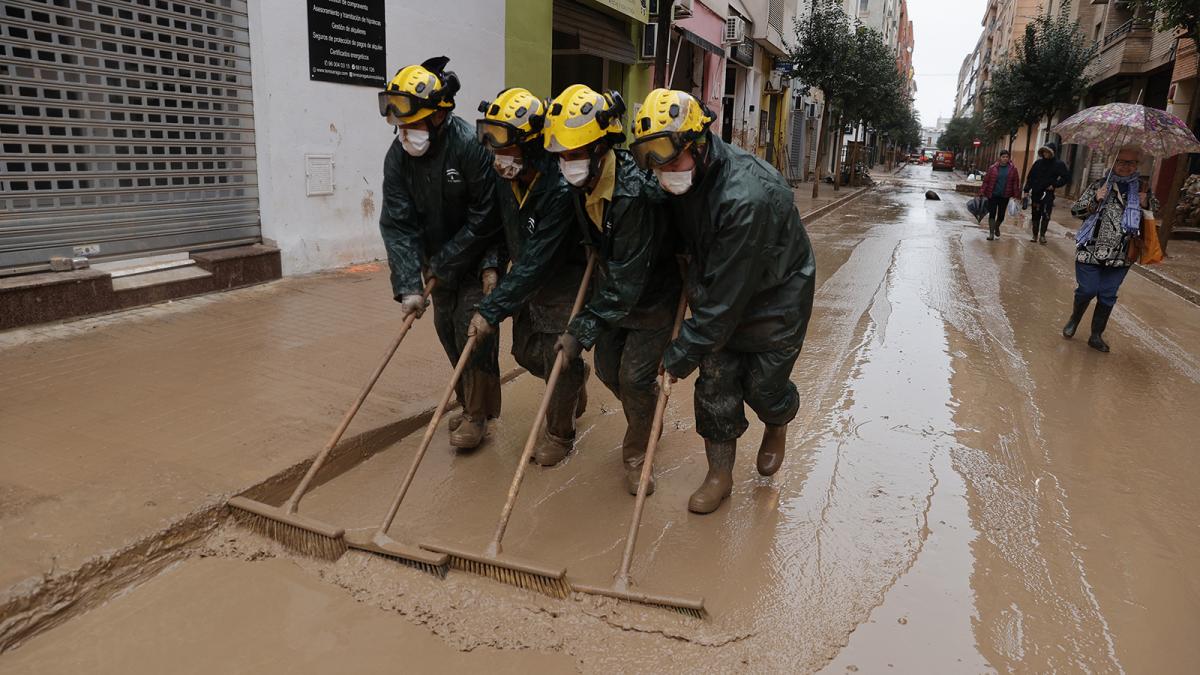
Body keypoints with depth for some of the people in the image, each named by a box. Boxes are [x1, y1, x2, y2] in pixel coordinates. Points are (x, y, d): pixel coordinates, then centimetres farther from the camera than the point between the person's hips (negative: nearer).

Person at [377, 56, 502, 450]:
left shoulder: (471, 147, -26)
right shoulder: (399, 156, -10)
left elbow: (485, 219, -22)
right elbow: (397, 224, -14)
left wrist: (444, 263, -16)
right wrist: (408, 286, -22)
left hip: (478, 261, -6)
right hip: (438, 263, 6)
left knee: (472, 331, -6)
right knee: (447, 331, 12)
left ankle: (477, 414, 12)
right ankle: (470, 405, 31)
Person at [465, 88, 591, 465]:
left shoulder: (559, 188, -32)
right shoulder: (504, 177, -10)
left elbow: (536, 262, -32)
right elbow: (499, 225, 9)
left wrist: (492, 310, -31)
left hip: (564, 284, -7)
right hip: (527, 280, 7)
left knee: (559, 361, 1)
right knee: (526, 352, 16)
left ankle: (559, 432, 25)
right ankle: (576, 378, 46)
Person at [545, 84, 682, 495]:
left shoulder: (635, 194, -36)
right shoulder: (582, 183, -11)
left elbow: (626, 281, -34)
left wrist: (583, 331, -34)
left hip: (654, 295, -7)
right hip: (614, 288, 8)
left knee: (635, 376, -5)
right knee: (608, 369, 13)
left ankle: (636, 455, 20)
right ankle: (647, 420, 42)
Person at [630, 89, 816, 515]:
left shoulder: (747, 196, -38)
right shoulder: (682, 180, -14)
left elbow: (726, 294, -35)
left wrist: (680, 357, -31)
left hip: (775, 299, -6)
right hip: (720, 293, 6)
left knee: (762, 386, 5)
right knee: (715, 385, 4)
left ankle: (777, 426, 42)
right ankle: (719, 475, 21)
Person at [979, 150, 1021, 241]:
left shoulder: (1013, 169, 2)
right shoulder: (992, 168, -2)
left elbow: (1016, 183, 4)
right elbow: (986, 181, 0)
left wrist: (1016, 195, 1)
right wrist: (982, 193, -3)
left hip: (1004, 196, 1)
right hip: (993, 195, -1)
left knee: (1001, 215, 9)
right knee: (992, 214, -4)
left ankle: (997, 228, 36)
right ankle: (991, 233, -1)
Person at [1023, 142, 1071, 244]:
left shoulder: (1059, 164, -2)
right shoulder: (1038, 163, 4)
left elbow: (1067, 176, 0)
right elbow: (1030, 177, 6)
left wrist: (1055, 185, -8)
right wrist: (1027, 190, 0)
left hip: (1048, 194, -3)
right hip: (1036, 193, 3)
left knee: (1046, 215, -11)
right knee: (1036, 215, 8)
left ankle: (1042, 235, -3)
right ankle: (1035, 235, 16)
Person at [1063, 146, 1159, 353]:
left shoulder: (1142, 187, 7)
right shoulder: (1098, 186, 0)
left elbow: (1156, 210, 19)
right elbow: (1075, 211, 0)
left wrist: (1146, 203, -3)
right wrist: (1096, 200, -16)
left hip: (1120, 256, 2)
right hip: (1091, 250, -2)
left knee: (1108, 296, 6)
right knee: (1087, 290, -1)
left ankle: (1096, 336, 18)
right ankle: (1074, 320, 28)